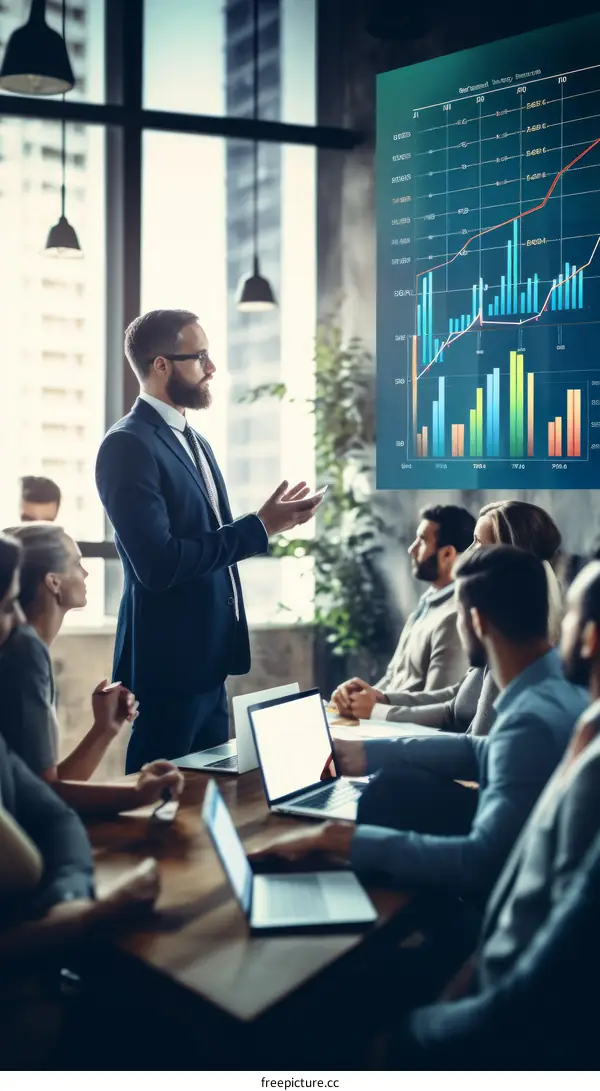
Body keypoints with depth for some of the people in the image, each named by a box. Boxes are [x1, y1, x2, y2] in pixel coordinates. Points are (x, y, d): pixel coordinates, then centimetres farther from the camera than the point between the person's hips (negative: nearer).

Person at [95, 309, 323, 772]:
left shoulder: (194, 441, 14)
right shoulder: (128, 445, -16)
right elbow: (159, 564, -24)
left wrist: (265, 522, 1)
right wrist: (259, 527, -19)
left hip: (207, 660, 9)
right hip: (168, 663, -9)